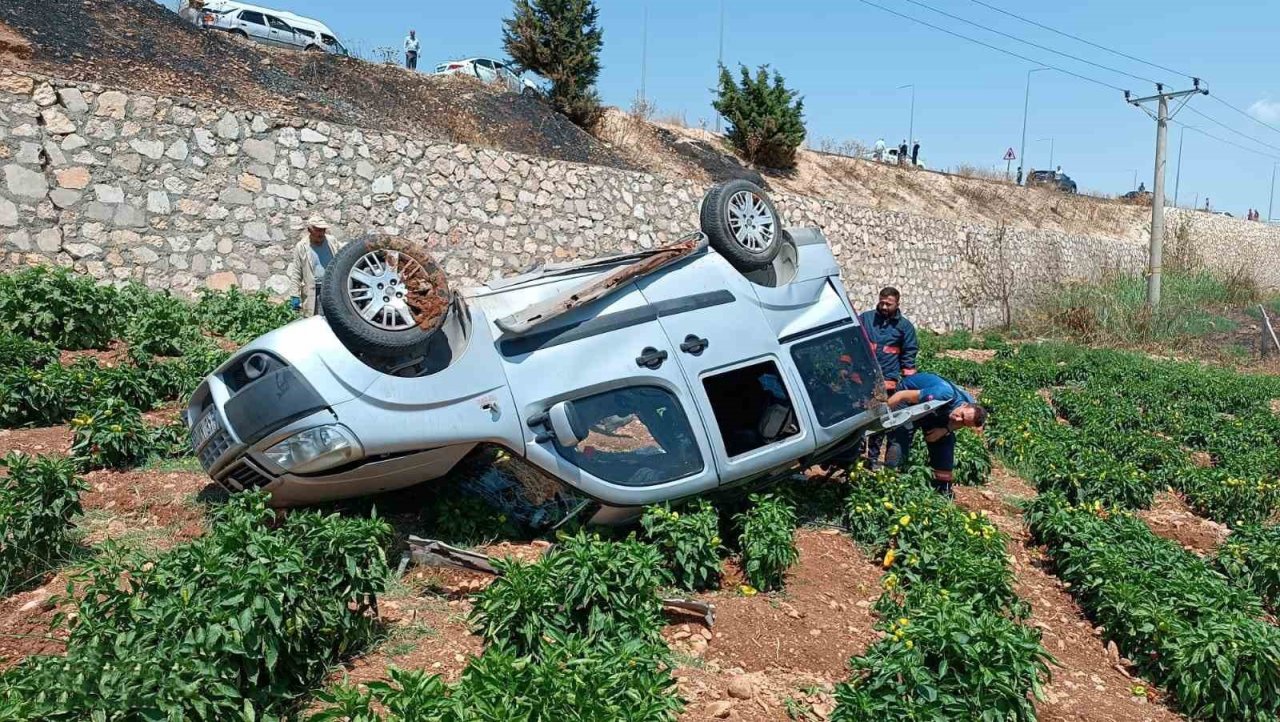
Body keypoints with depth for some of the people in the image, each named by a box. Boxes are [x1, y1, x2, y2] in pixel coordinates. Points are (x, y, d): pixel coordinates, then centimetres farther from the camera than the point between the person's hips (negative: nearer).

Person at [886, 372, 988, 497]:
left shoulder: (972, 406, -22)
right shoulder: (945, 394, -42)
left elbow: (956, 424, 2)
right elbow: (901, 395, -36)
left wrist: (945, 430, -21)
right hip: (910, 394, -5)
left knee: (945, 440, -3)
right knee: (901, 440, -20)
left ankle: (943, 487, 7)